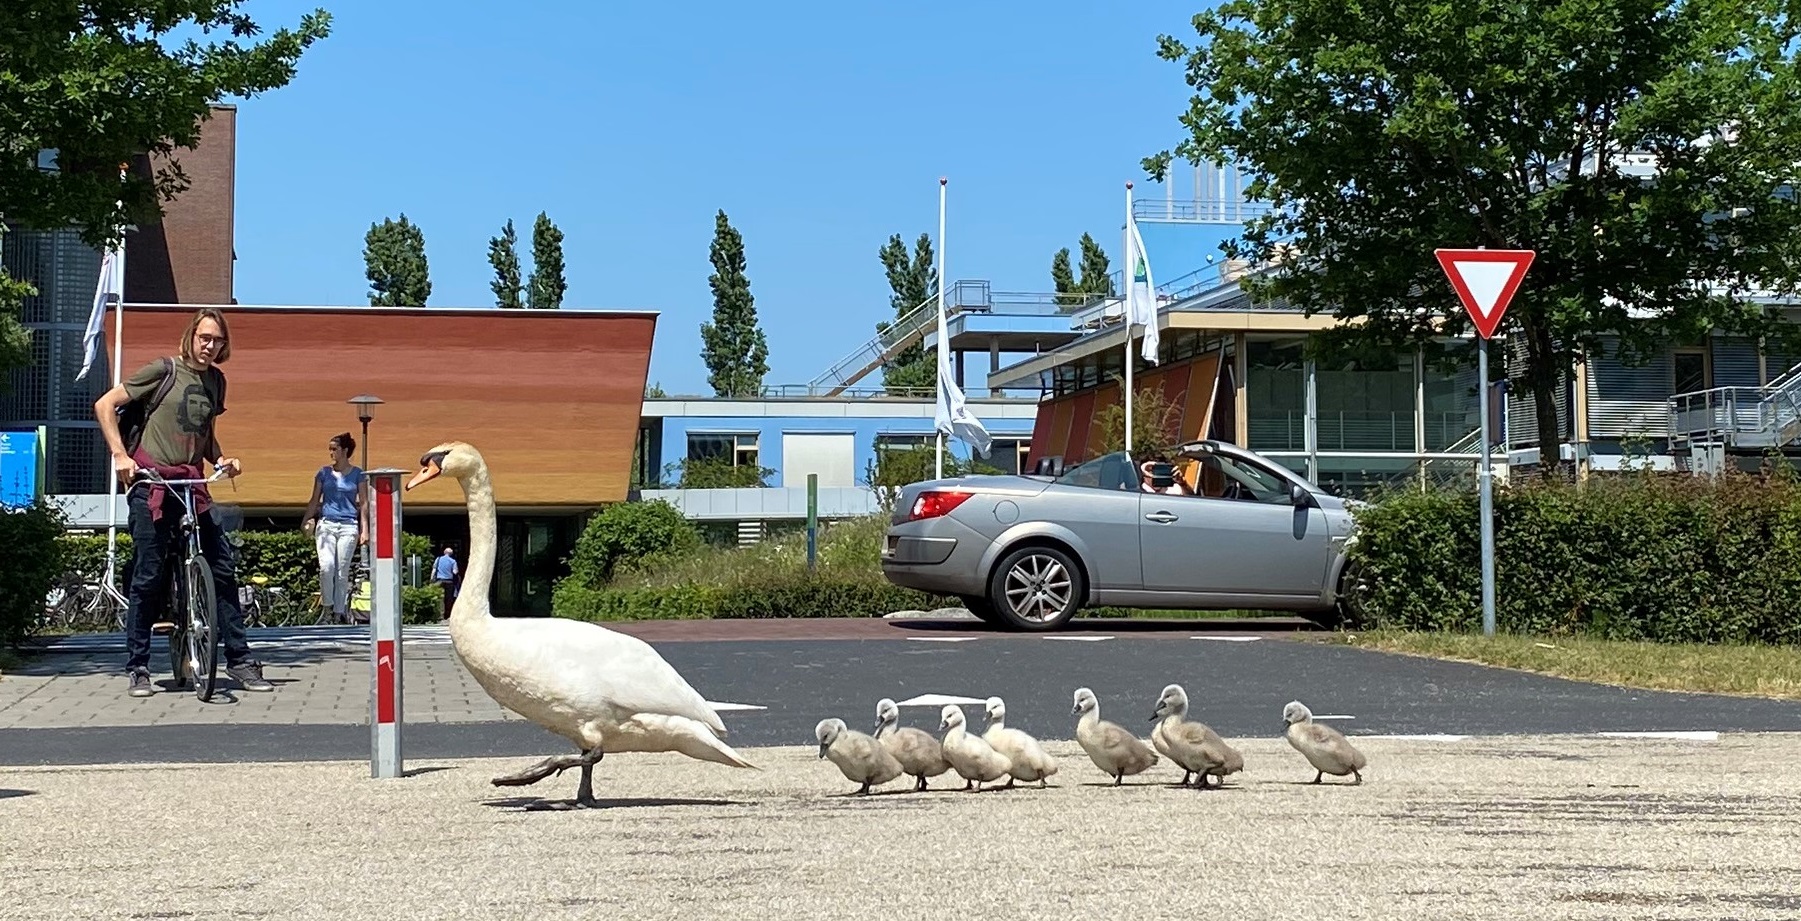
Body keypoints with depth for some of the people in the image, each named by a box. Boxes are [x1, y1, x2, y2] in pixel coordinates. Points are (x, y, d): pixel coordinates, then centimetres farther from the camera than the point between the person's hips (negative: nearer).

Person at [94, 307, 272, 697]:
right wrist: (120, 455, -12)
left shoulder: (216, 380, 16)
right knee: (148, 576, -4)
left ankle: (239, 660, 7)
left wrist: (222, 460, 7)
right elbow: (104, 405, -3)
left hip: (192, 484, 5)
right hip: (150, 481, -5)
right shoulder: (164, 370, -2)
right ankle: (137, 668, 5)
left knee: (222, 568, 0)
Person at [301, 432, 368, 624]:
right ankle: (326, 604, 2)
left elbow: (364, 503, 7)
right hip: (326, 524, 1)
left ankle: (339, 612, 8)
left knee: (342, 572, 0)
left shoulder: (357, 474, 6)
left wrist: (364, 529, 1)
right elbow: (314, 501, 14)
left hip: (348, 527, -1)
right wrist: (305, 522, 7)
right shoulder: (324, 473, 9)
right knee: (326, 566, -17)